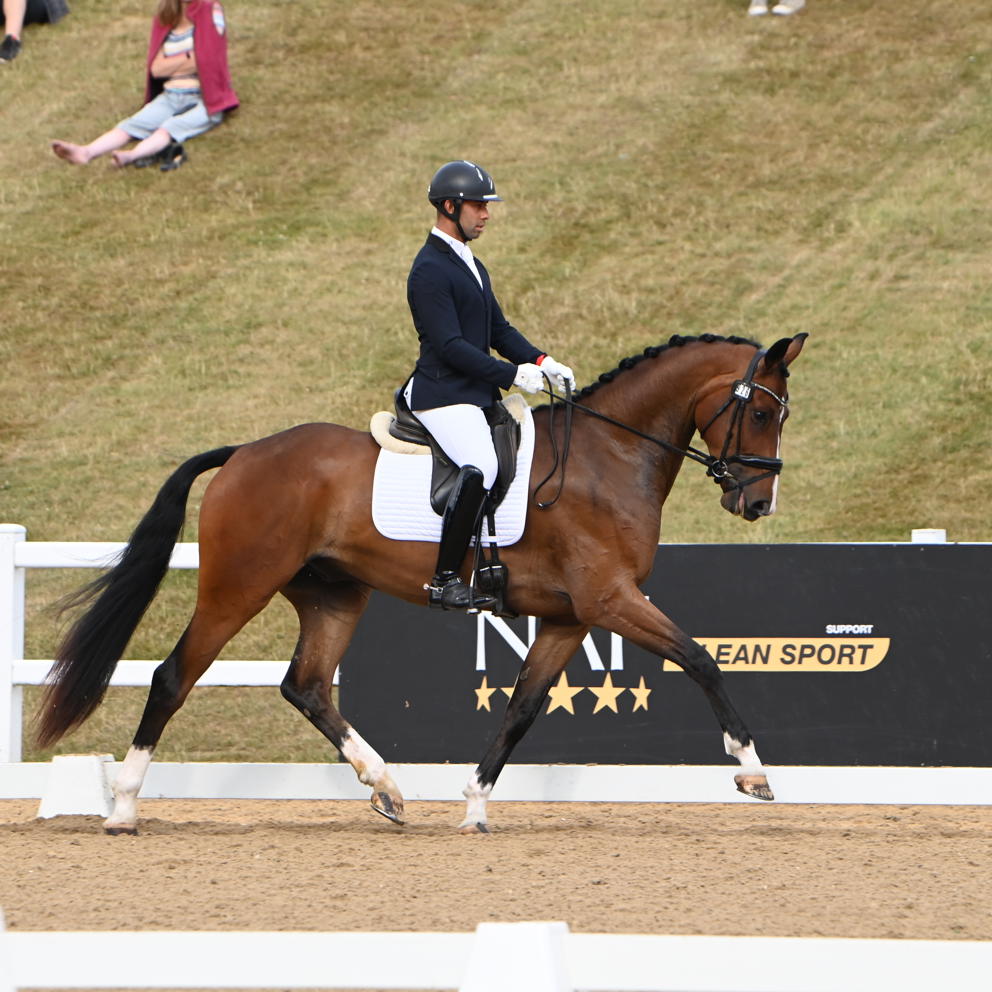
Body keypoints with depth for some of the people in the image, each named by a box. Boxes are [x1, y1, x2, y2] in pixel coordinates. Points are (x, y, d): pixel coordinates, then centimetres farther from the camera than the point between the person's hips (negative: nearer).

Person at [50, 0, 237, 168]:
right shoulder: (163, 22, 13)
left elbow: (209, 61, -8)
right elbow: (157, 68, 4)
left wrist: (174, 64, -1)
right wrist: (190, 58, -6)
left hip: (204, 100, -5)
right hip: (170, 97, 5)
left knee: (171, 127, -33)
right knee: (132, 125, -20)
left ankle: (132, 155, -61)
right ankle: (85, 152, -44)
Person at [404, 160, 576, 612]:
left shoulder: (471, 266, 20)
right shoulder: (430, 271, -12)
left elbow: (498, 329, 20)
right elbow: (450, 346, -19)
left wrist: (540, 362, 3)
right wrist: (513, 374, -21)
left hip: (478, 395, 11)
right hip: (442, 396, -11)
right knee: (480, 467, -30)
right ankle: (444, 580, -28)